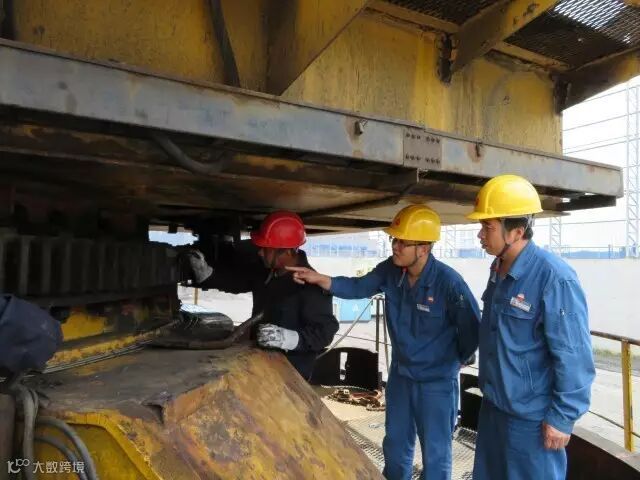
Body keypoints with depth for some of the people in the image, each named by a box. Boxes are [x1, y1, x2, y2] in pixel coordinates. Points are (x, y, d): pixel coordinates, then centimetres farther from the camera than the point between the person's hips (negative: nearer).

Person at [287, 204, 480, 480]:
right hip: (400, 375, 6)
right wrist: (319, 279, -18)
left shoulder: (449, 282, -25)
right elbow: (359, 287, -4)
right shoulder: (391, 270, -9)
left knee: (435, 454, 13)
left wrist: (454, 361, -1)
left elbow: (472, 328, -15)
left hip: (436, 382, -5)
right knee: (395, 445, 25)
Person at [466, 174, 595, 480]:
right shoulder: (498, 269, 2)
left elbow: (575, 358, -21)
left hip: (531, 416, -8)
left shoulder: (554, 279, -24)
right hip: (493, 406, 8)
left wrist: (562, 417, -16)